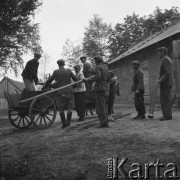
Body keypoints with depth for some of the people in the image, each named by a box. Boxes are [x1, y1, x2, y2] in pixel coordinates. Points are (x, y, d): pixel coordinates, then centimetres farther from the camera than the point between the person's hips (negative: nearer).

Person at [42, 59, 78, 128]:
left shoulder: (55, 72, 1)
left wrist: (44, 88, 18)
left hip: (61, 92, 0)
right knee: (69, 107, 10)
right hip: (69, 91, 1)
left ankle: (64, 123, 8)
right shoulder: (68, 71, 1)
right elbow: (76, 79, 3)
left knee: (61, 109, 9)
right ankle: (68, 121, 6)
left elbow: (49, 81, 6)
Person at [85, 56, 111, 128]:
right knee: (104, 106, 12)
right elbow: (109, 79, 21)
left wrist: (88, 79, -21)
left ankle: (103, 122, -8)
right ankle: (106, 122, 13)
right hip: (106, 88, 8)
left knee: (100, 106, -6)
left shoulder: (98, 67, -7)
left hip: (100, 88, -8)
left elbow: (97, 76, -23)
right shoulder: (105, 67, 17)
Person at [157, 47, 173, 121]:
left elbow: (168, 72, -24)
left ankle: (167, 115, -6)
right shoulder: (168, 59, 19)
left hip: (165, 83, -10)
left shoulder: (165, 60, -13)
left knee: (165, 100, -8)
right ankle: (167, 115, 13)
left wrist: (161, 79, -18)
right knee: (166, 100, 11)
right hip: (168, 83, 10)